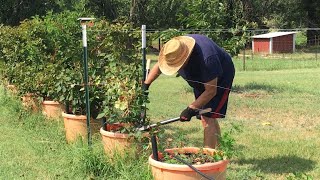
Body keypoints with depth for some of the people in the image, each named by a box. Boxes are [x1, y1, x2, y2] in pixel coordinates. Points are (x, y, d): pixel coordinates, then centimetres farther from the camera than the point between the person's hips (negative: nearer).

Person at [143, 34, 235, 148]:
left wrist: (191, 109, -31)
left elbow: (211, 91, -33)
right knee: (210, 118, 12)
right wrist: (145, 85, -7)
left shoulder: (207, 59, -42)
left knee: (208, 118, -16)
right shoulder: (175, 49, -21)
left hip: (220, 79, -7)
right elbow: (158, 66, -1)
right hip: (202, 80, 7)